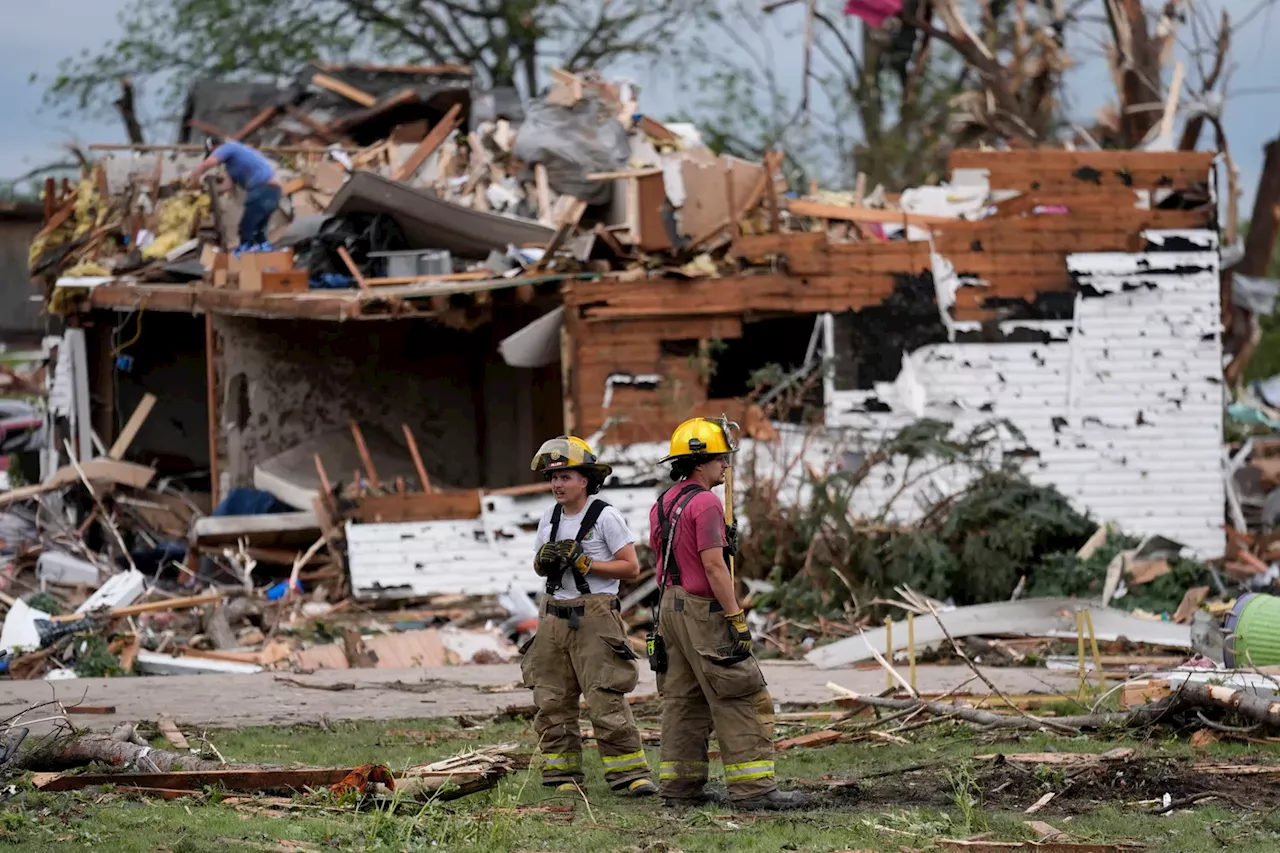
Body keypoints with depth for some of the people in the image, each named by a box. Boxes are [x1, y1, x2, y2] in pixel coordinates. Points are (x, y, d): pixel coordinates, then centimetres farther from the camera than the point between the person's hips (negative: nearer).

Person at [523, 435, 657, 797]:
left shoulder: (605, 516, -7)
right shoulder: (550, 517, 12)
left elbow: (631, 567, -8)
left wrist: (583, 563, -15)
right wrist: (545, 561, -3)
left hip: (594, 616, -6)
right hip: (554, 615, 6)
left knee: (606, 699, -10)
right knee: (552, 700, 4)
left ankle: (629, 773, -6)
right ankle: (561, 772, 12)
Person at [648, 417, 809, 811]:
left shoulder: (663, 503, 13)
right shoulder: (705, 503, -15)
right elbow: (714, 566, -20)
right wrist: (736, 619, -19)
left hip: (670, 606, 9)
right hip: (702, 611, -9)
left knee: (682, 699, 12)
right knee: (739, 701, -8)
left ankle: (679, 784, 12)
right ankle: (753, 788, -11)